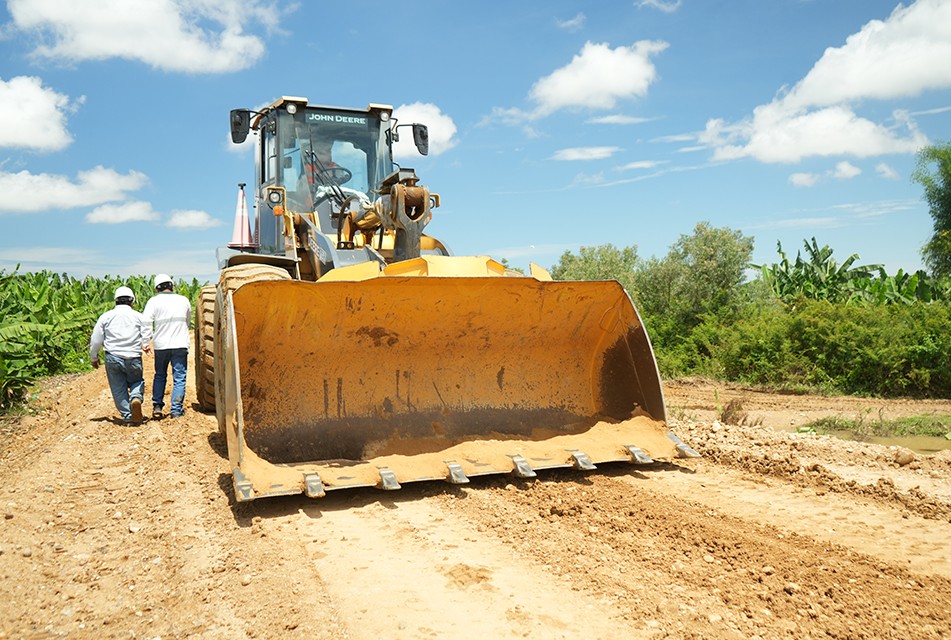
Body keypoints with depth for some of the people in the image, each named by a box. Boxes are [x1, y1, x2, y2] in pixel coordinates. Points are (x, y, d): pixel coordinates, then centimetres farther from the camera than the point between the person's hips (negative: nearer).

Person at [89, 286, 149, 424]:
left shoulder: (106, 316, 6)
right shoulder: (138, 316, 4)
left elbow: (96, 340, 8)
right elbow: (146, 336, -1)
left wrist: (94, 358, 19)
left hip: (113, 358, 0)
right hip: (133, 359, 0)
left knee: (118, 388, 9)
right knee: (136, 381, 17)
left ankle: (127, 415, 3)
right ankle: (136, 397, -15)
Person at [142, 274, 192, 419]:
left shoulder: (154, 301, -4)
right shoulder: (184, 300, 3)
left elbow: (146, 322, -13)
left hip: (161, 345, 0)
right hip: (180, 345, 0)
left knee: (160, 375, 18)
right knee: (179, 378, 4)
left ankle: (157, 406, 16)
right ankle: (176, 410, 2)